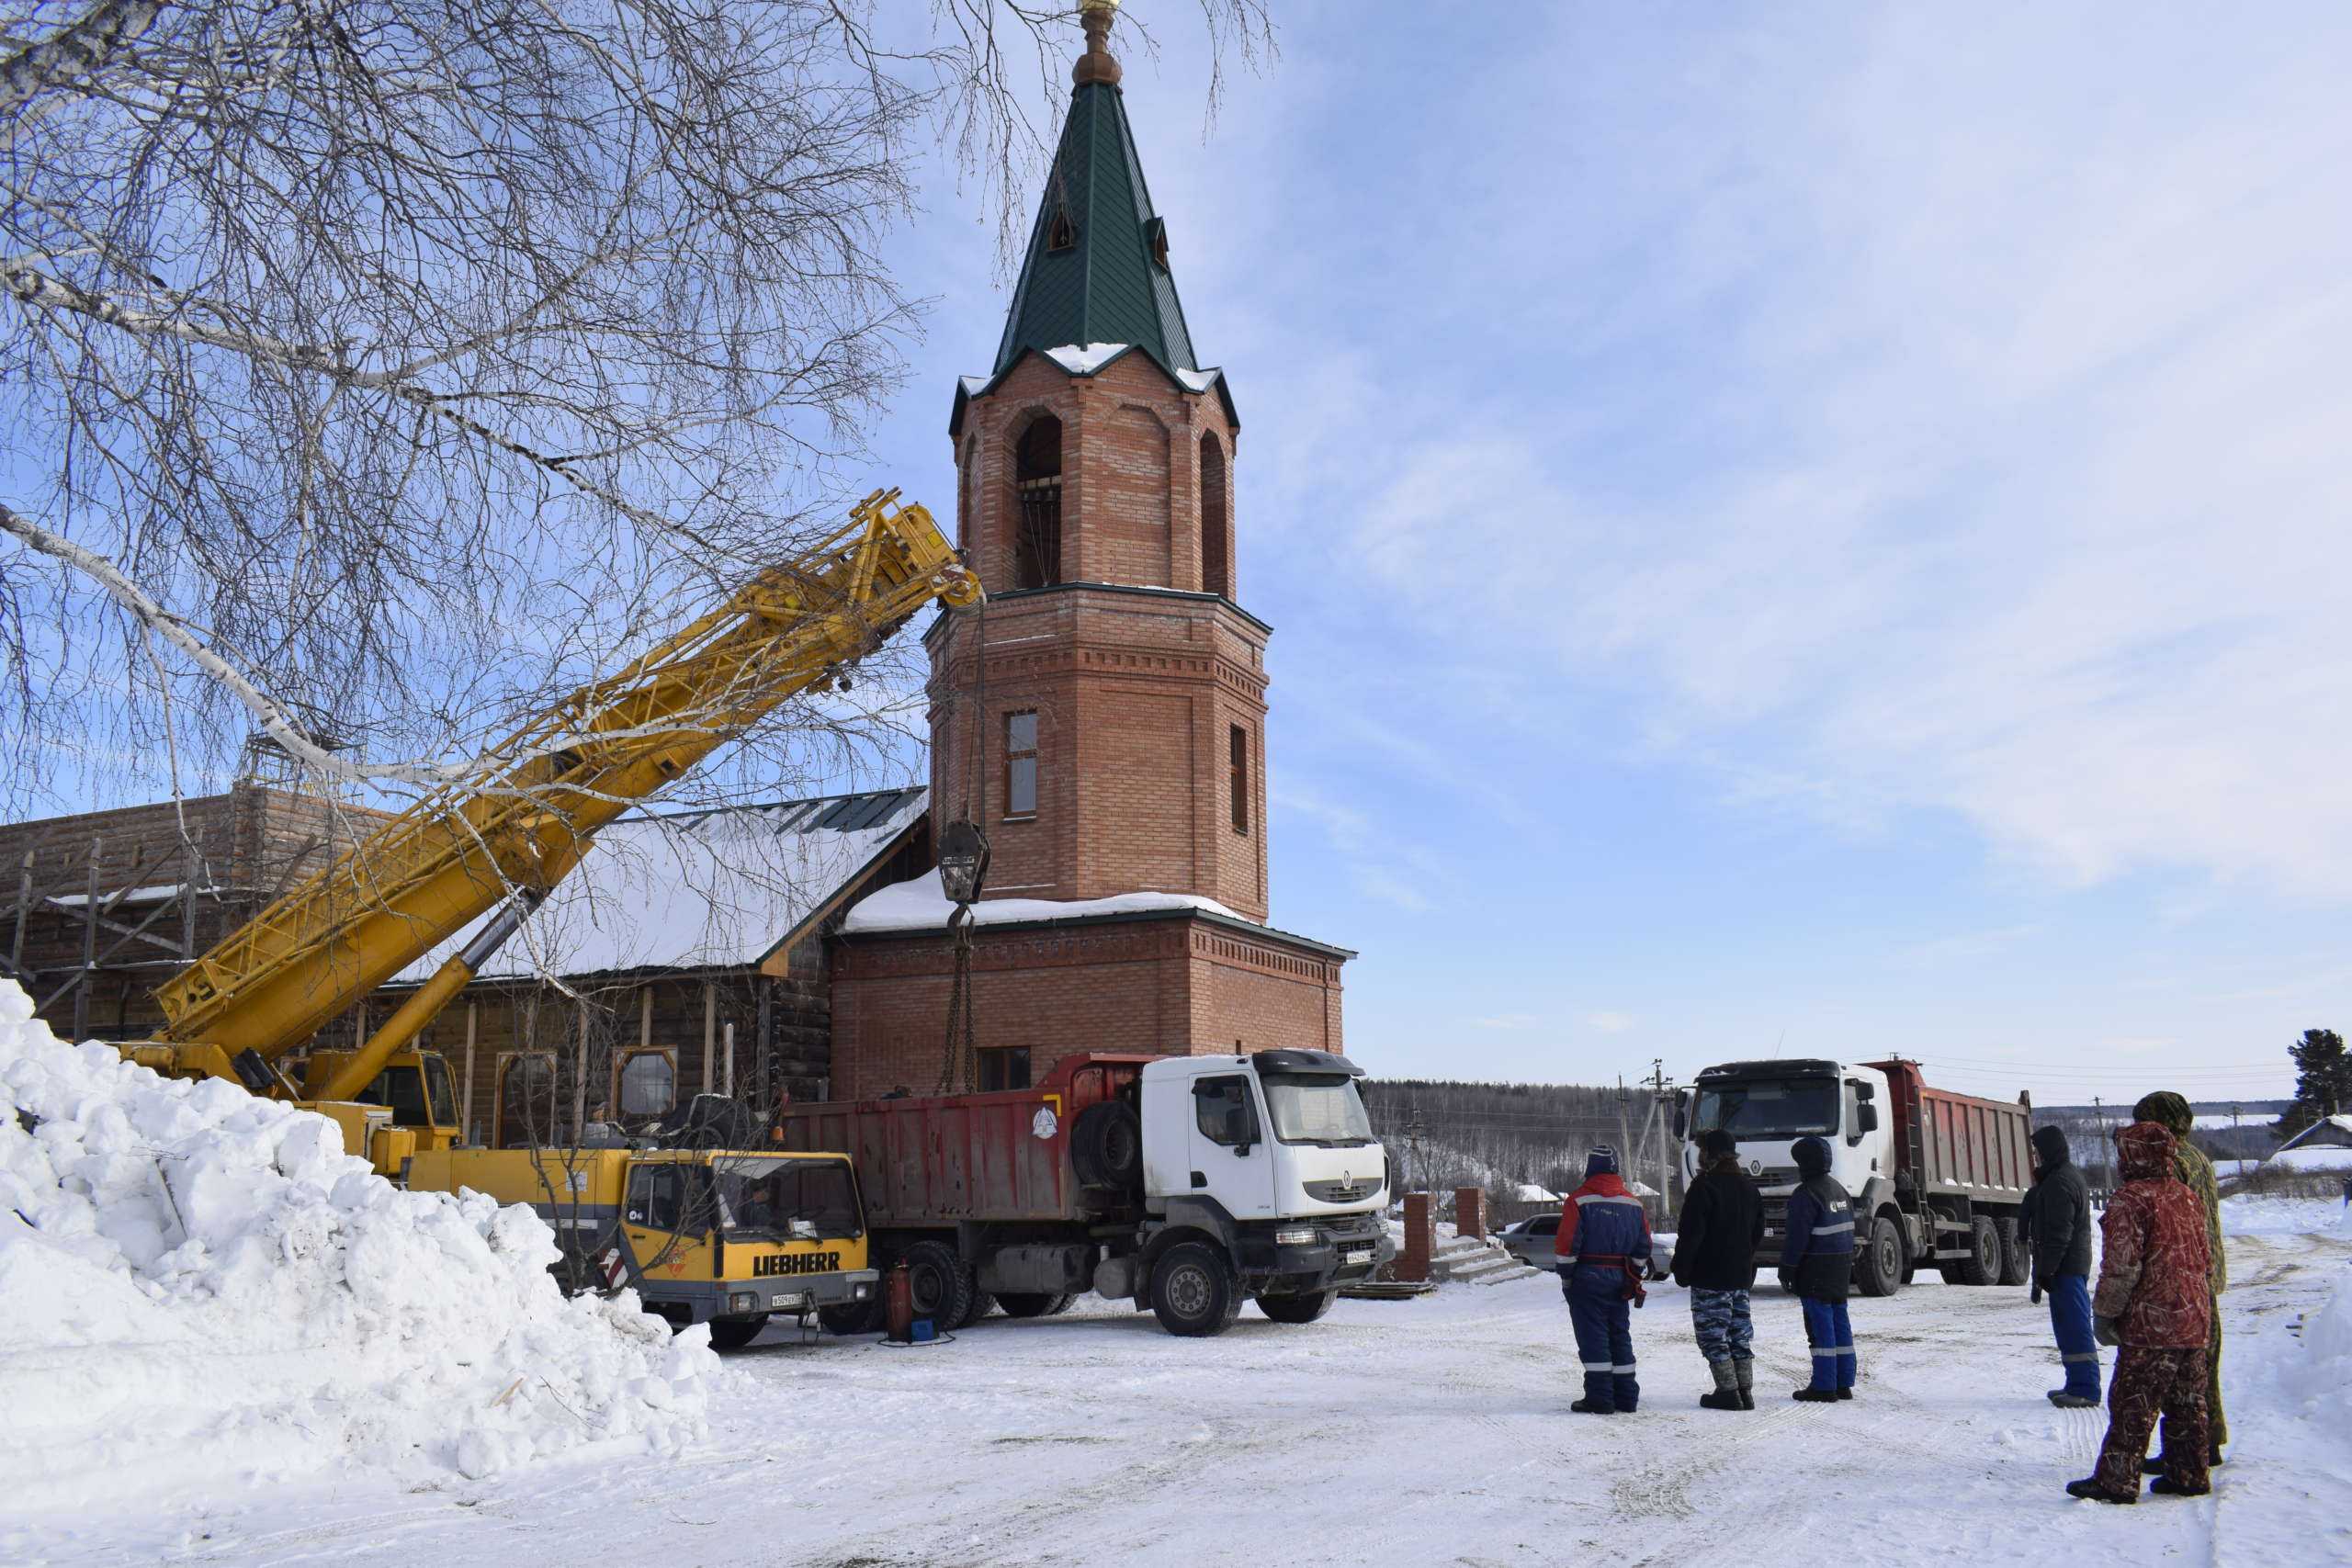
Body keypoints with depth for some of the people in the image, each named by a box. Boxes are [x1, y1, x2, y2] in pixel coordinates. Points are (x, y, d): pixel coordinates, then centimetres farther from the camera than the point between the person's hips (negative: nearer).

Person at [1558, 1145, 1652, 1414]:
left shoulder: (1579, 1200, -10)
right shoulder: (1634, 1203, 8)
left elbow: (1567, 1244, -13)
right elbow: (1643, 1248, 10)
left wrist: (1566, 1276, -2)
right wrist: (1633, 1276, 19)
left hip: (1587, 1278, -5)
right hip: (1620, 1279, 5)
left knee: (1593, 1338, -2)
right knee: (1619, 1336, 14)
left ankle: (1599, 1399, -4)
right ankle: (1626, 1398, 17)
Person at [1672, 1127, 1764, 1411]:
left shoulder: (1704, 1186, -14)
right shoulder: (1747, 1186, 12)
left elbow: (1690, 1233, -17)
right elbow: (1757, 1231, 18)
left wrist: (1681, 1269, -8)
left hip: (1709, 1276, -8)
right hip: (1741, 1276, 8)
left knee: (1712, 1334, -2)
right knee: (1740, 1334, 13)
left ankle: (1728, 1392, -3)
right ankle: (1745, 1392, 14)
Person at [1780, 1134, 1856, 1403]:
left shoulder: (1806, 1194, -15)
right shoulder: (1839, 1189, 14)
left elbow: (1797, 1237, -18)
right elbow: (1849, 1230, 18)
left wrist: (1787, 1269, -11)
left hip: (1815, 1270, -9)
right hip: (1840, 1268, 9)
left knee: (1820, 1325, -6)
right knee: (1839, 1322, 11)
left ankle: (1824, 1386, -4)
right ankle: (1844, 1383, 16)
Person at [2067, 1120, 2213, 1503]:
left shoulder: (2130, 1199, -13)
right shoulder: (2186, 1196, 11)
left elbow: (2122, 1264, -17)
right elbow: (2206, 1259, 19)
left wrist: (2104, 1312, -9)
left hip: (2149, 1323, -8)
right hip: (2195, 1321, 8)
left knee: (2132, 1406, -4)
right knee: (2187, 1403, 15)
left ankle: (2116, 1481, -2)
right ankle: (2189, 1476, 22)